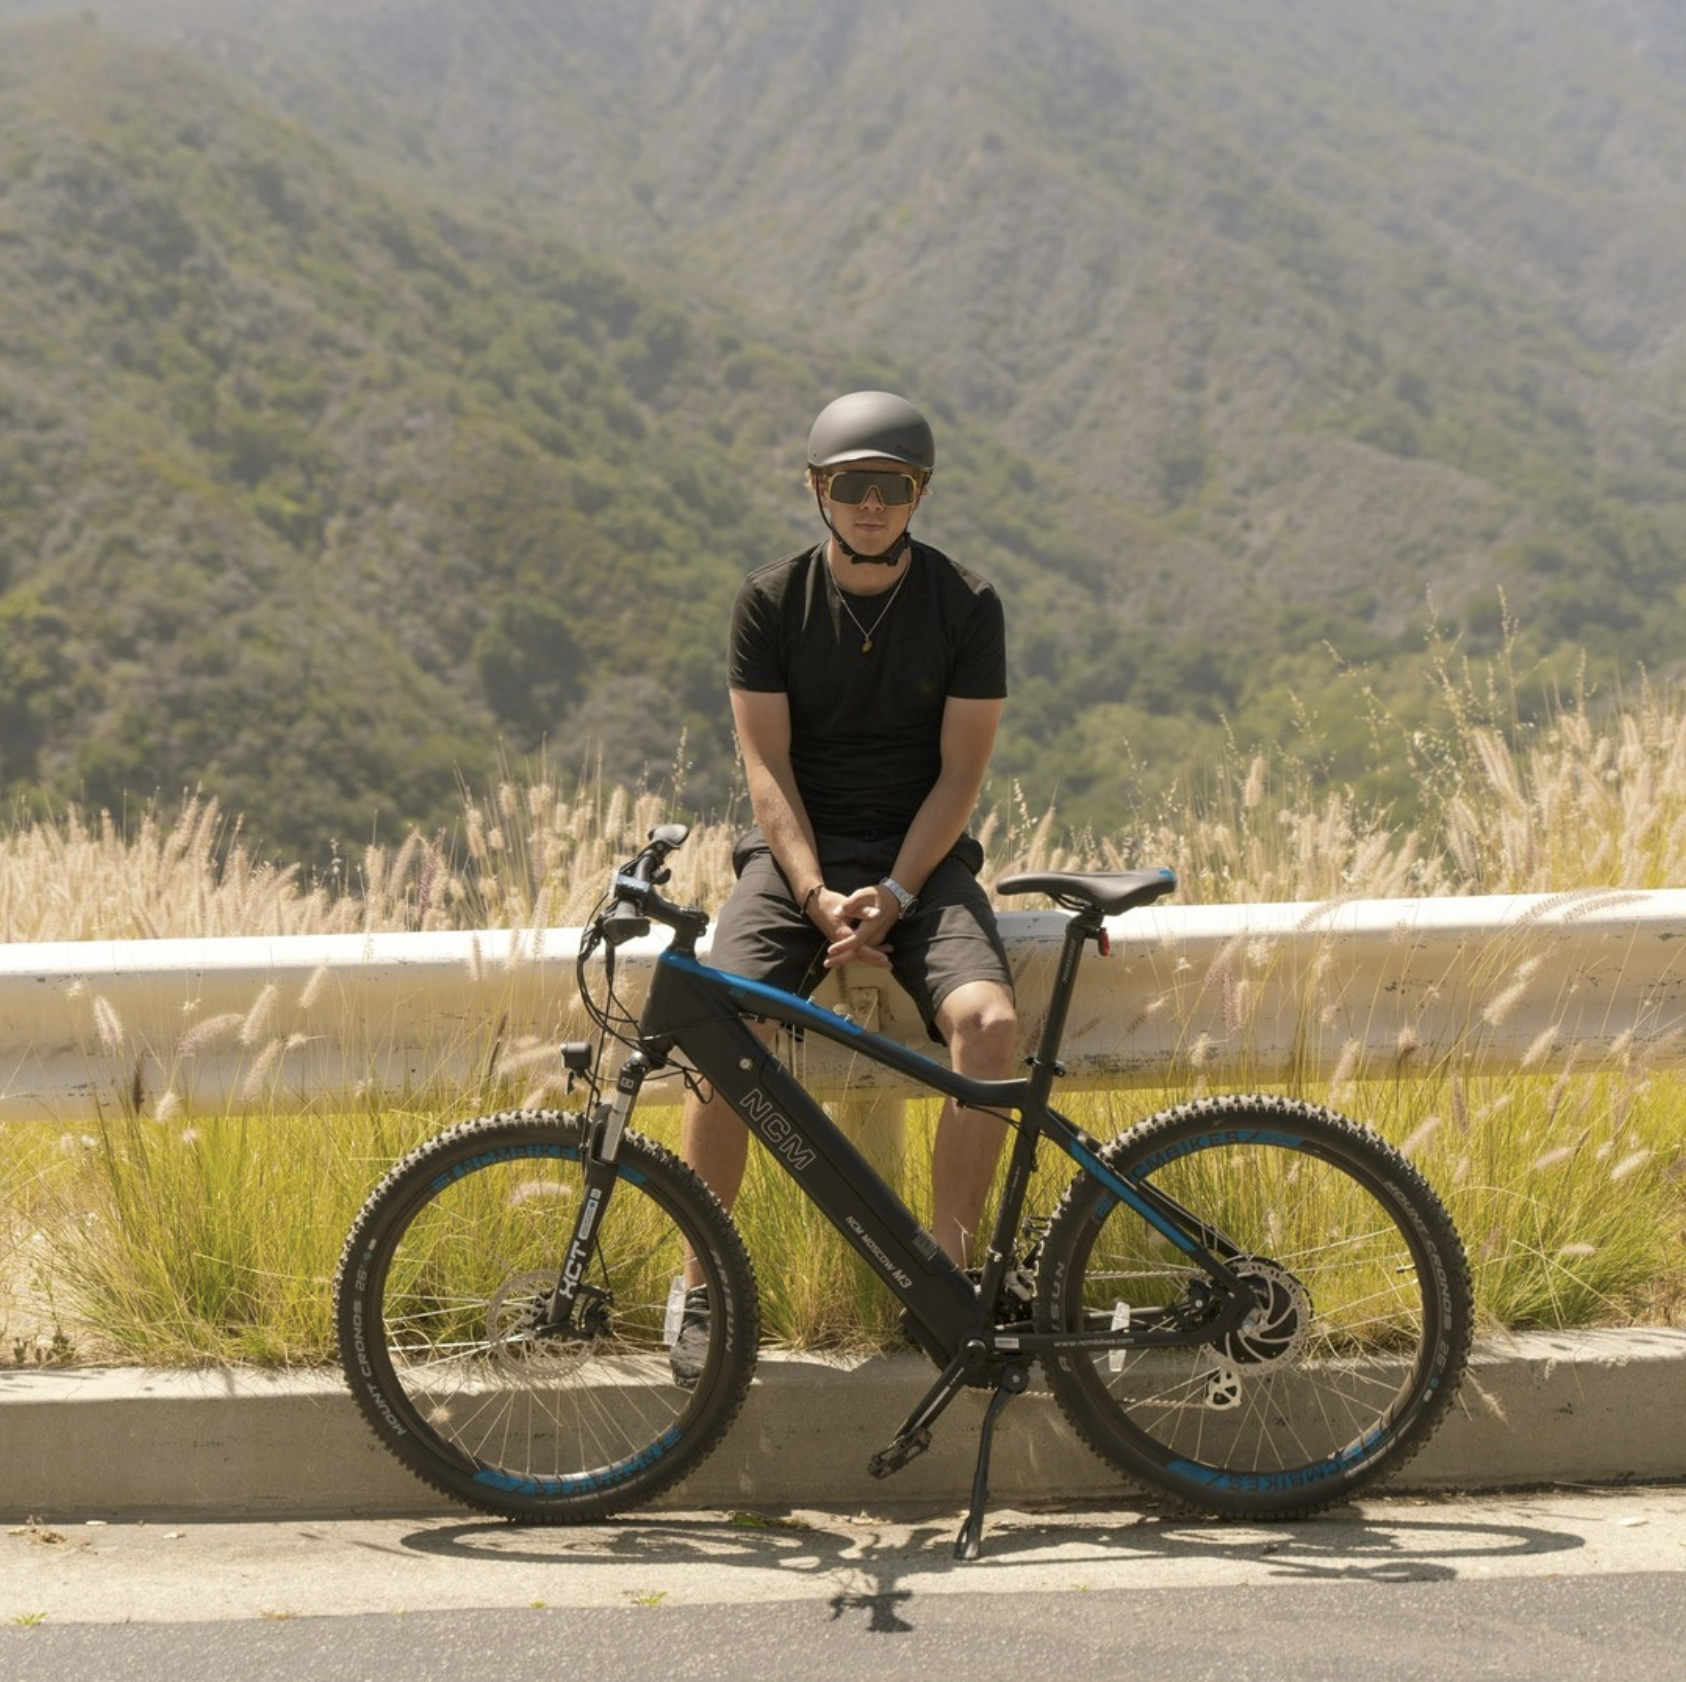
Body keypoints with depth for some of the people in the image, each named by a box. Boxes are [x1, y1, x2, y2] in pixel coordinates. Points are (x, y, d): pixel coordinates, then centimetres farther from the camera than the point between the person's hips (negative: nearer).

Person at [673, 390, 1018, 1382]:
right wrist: (819, 897, -17)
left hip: (920, 855, 0)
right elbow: (768, 766, -3)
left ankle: (951, 1273, -16)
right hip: (798, 853, 0)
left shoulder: (967, 606, 0)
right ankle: (704, 1287, -11)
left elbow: (961, 770, -3)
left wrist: (893, 895, -16)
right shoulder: (771, 601, 0)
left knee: (989, 1022, -29)